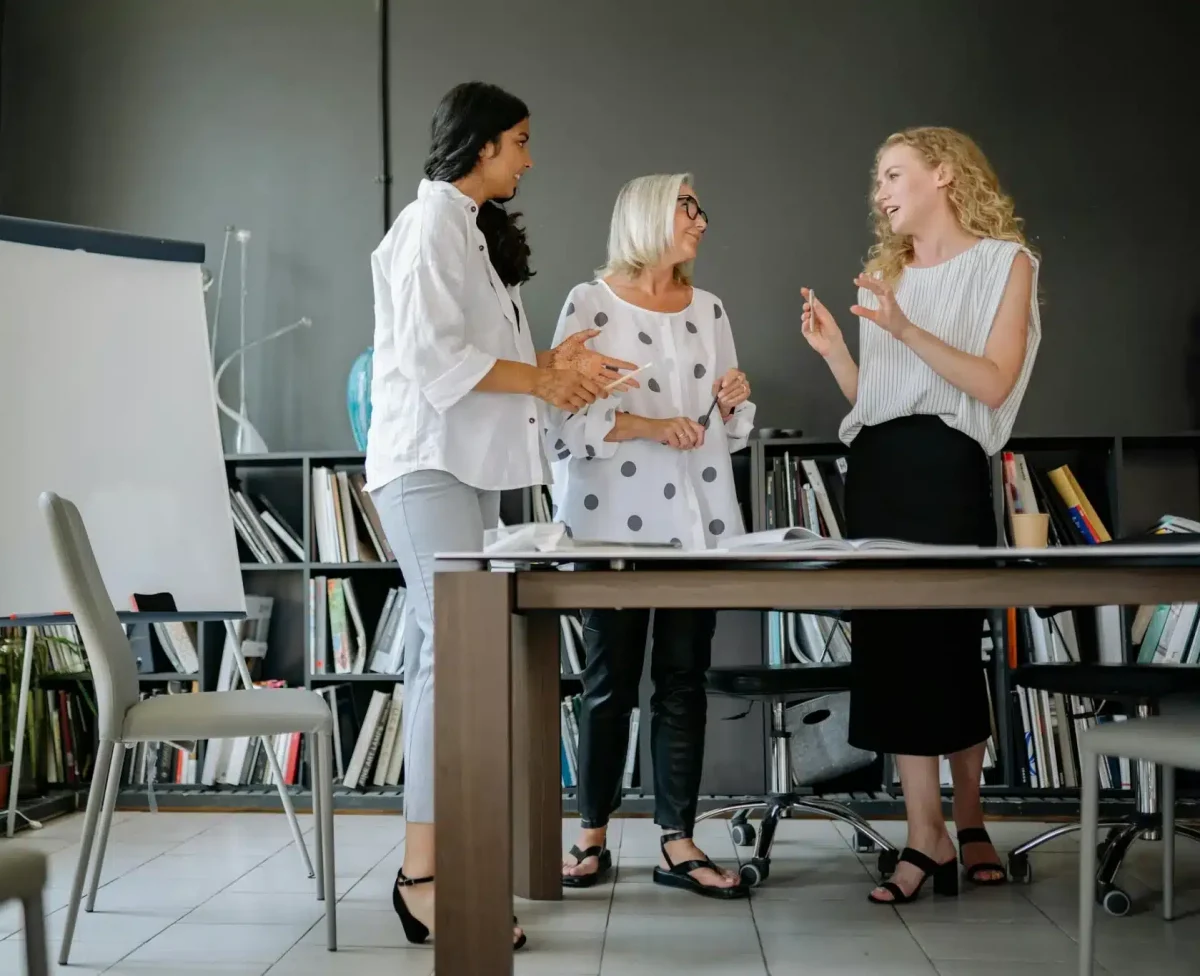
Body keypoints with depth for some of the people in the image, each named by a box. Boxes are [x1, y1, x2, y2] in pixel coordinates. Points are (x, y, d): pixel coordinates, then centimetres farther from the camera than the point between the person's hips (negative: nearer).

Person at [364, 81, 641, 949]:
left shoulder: (474, 228, 21)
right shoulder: (431, 225, -8)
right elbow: (433, 358, -18)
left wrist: (548, 365, 4)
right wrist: (540, 380, -9)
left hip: (469, 464, 10)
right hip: (429, 462, -10)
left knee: (449, 650, 8)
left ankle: (435, 856, 14)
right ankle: (422, 876, -14)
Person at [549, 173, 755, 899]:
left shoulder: (709, 309, 15)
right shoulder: (591, 304, 0)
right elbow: (566, 417, -8)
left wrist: (734, 400, -3)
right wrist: (649, 425, -18)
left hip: (699, 519, 4)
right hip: (617, 520, -4)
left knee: (684, 681, 4)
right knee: (610, 683, 2)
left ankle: (678, 843, 9)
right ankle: (593, 838, 14)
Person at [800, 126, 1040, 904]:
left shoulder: (1004, 260, 2)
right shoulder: (885, 274, 17)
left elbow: (994, 383, -11)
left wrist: (905, 329, -20)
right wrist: (833, 348, 0)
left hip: (946, 466, -5)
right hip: (876, 468, 5)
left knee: (954, 639, 1)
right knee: (895, 640, -2)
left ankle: (968, 821, 19)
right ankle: (927, 836, 2)